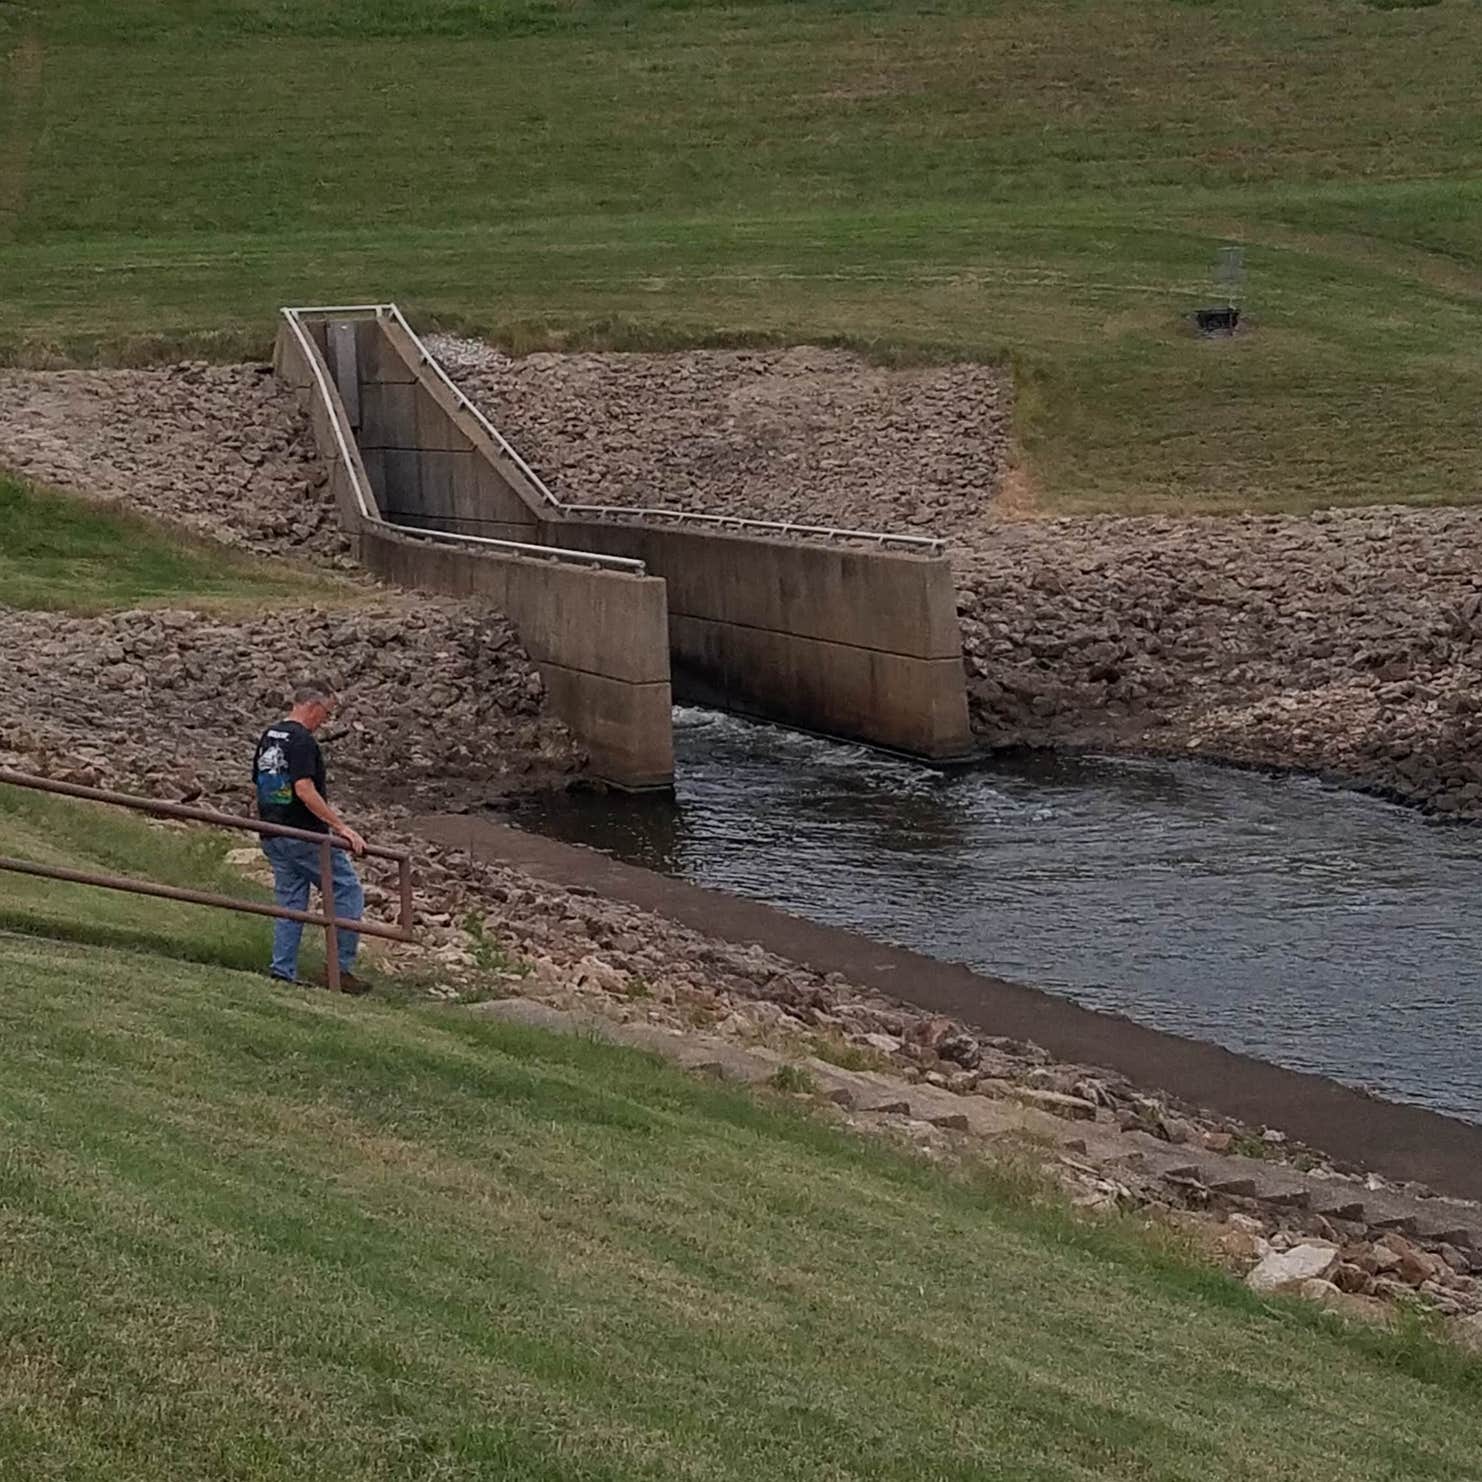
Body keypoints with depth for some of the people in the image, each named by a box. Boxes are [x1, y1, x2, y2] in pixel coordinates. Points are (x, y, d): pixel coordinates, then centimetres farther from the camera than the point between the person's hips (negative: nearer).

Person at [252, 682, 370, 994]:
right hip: (306, 835, -9)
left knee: (290, 903, 13)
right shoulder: (301, 740, -15)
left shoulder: (267, 737, 13)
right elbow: (304, 790, -24)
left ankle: (283, 973, 9)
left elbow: (256, 786, 19)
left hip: (272, 836, 9)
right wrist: (341, 827, -23)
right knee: (348, 893, 0)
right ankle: (341, 967, -3)